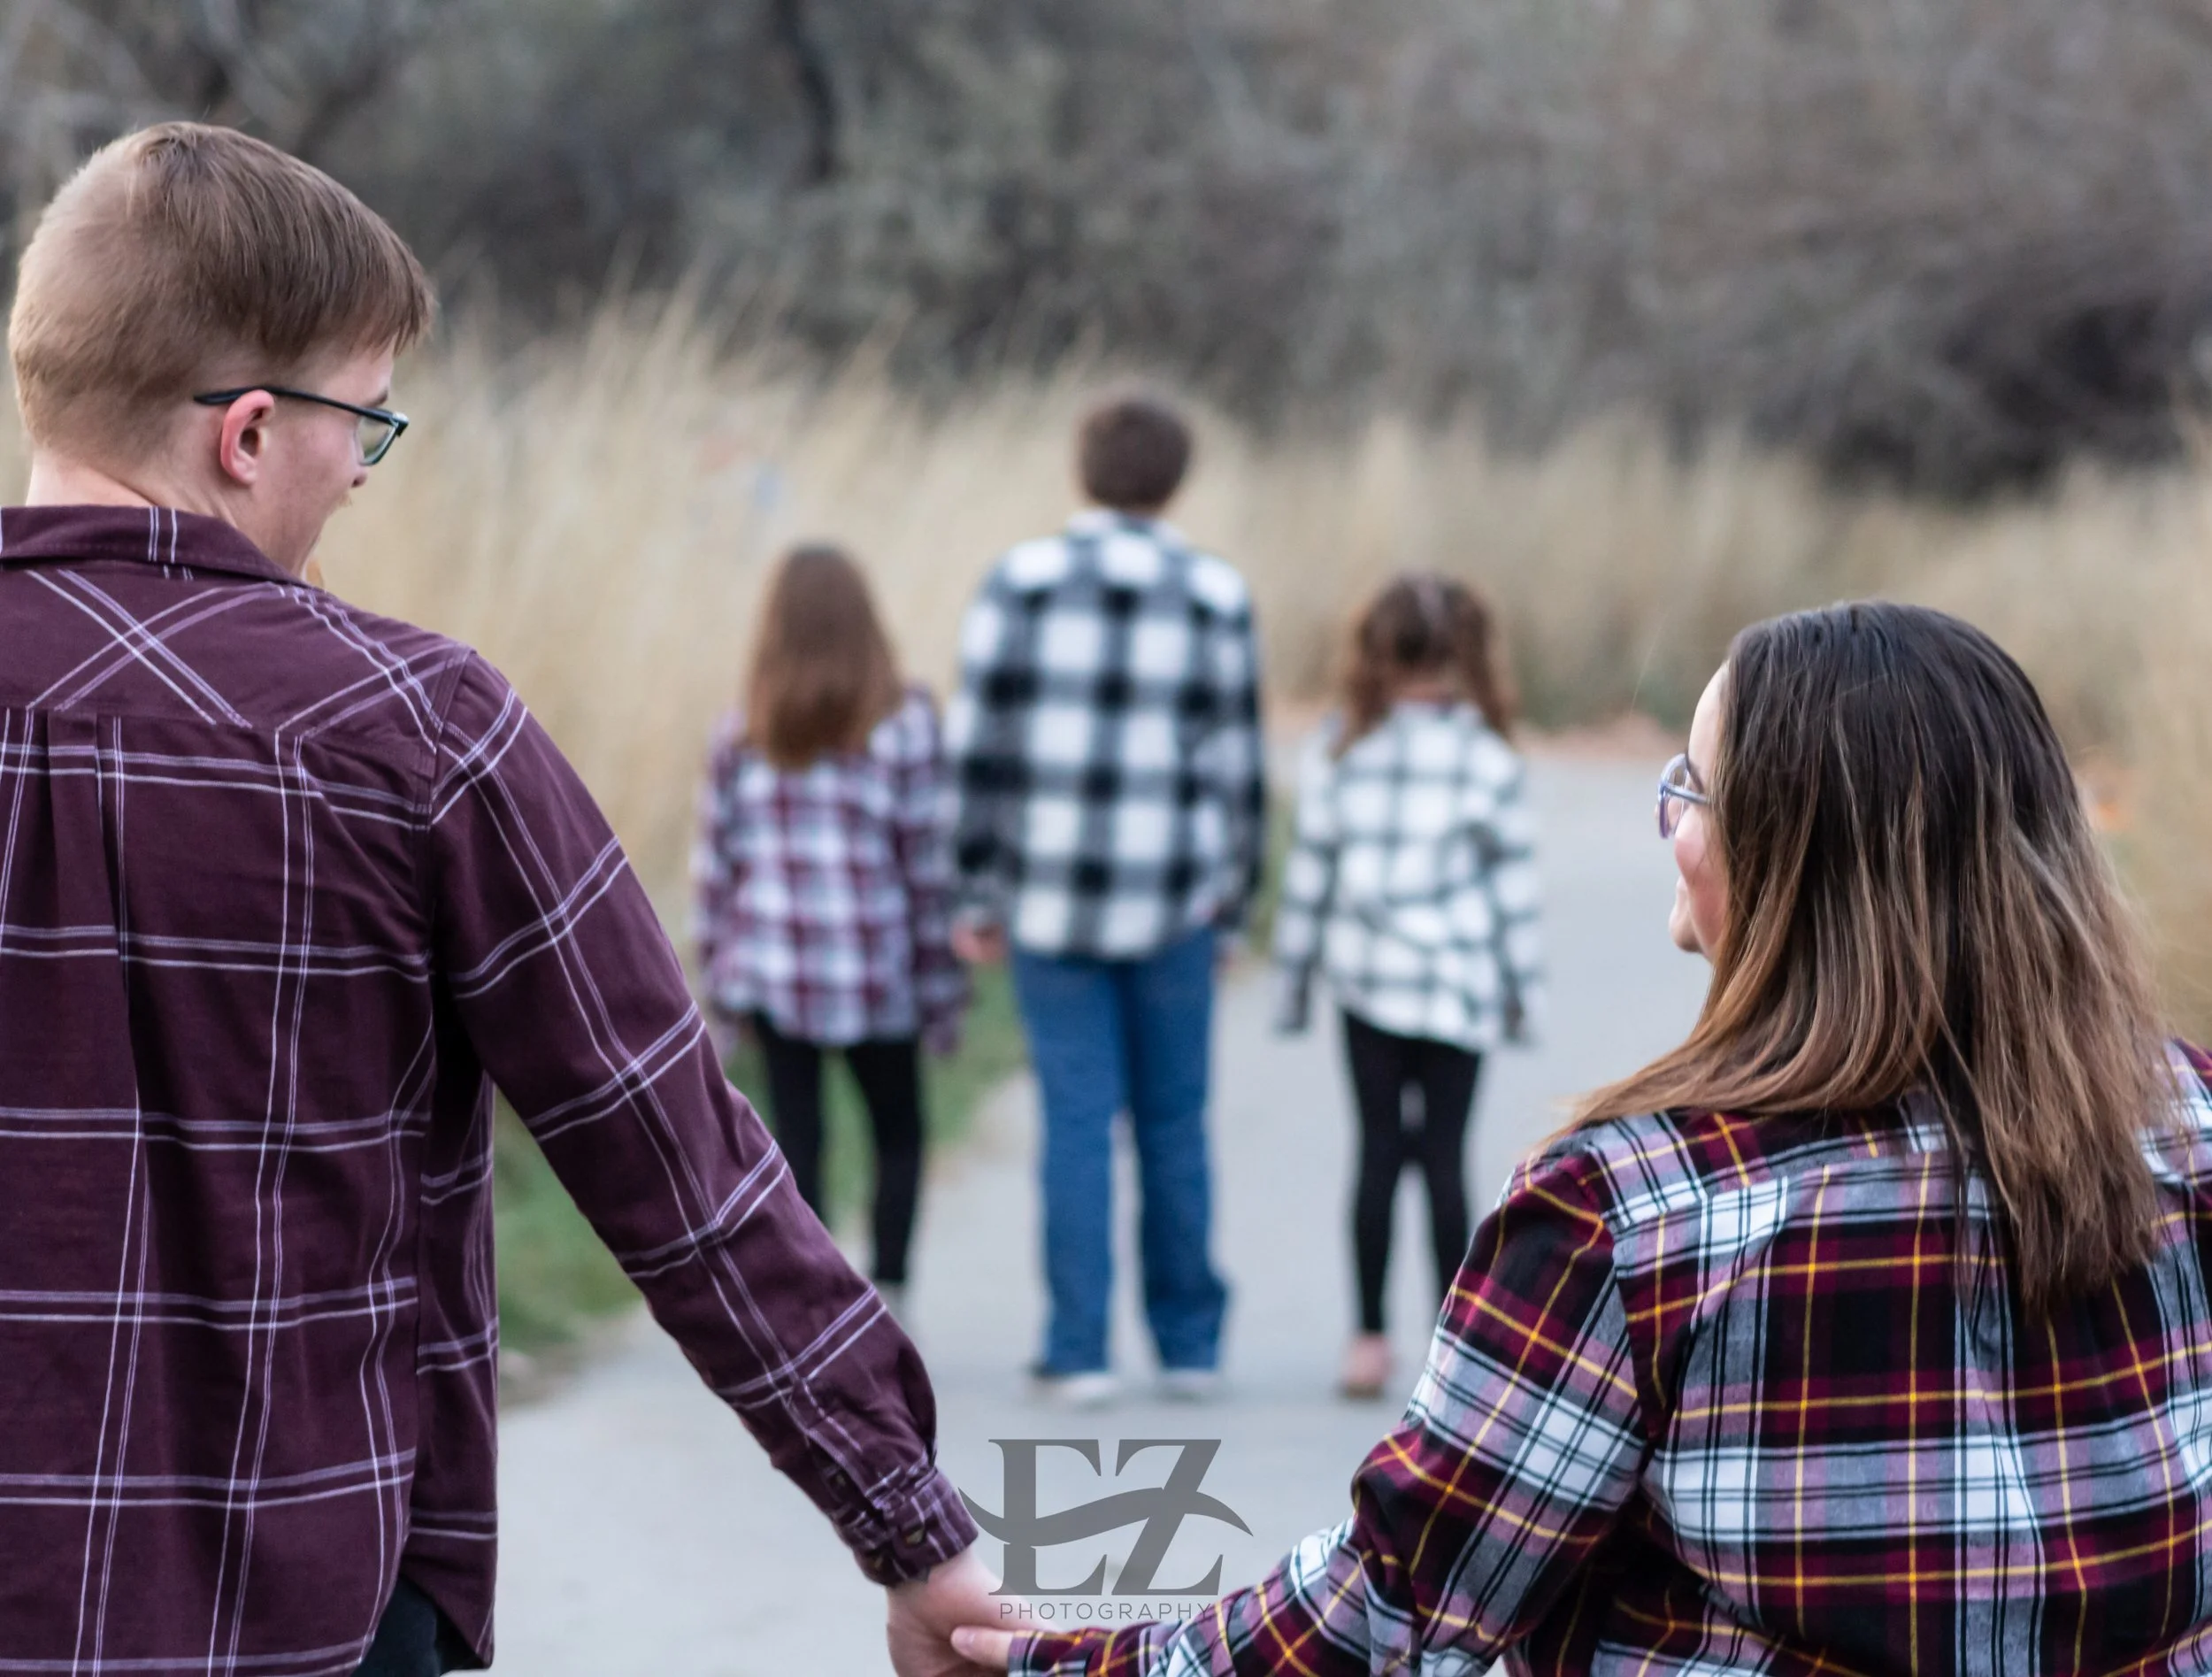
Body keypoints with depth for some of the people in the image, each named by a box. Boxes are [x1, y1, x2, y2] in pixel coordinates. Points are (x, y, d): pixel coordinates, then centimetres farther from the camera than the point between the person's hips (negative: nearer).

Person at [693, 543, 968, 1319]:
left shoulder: (741, 733, 1)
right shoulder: (903, 724, -6)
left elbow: (717, 862, 3)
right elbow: (928, 862, -5)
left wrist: (718, 975, 13)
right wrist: (942, 990, 1)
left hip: (772, 973, 1)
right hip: (874, 977, -1)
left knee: (795, 1140, 6)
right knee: (898, 1134, 14)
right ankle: (888, 1294, 3)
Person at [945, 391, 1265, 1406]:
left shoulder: (1021, 581, -2)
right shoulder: (1215, 597, 0)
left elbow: (977, 746, -2)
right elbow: (1235, 765, 2)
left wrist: (975, 891, 5)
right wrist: (1228, 903, 12)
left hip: (1049, 896, 0)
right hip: (1170, 902, 0)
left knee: (1077, 1117, 4)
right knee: (1174, 1120, 10)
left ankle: (1078, 1351, 3)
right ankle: (1189, 1342, 17)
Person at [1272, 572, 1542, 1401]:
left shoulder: (1337, 748, -1)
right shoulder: (1486, 757, -5)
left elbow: (1310, 866, 2)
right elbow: (1513, 878, -1)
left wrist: (1295, 973, 10)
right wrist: (1523, 987, 7)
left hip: (1366, 977, 2)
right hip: (1456, 984, -2)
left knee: (1379, 1149, 6)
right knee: (1444, 1154, 1)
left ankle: (1370, 1336, 4)